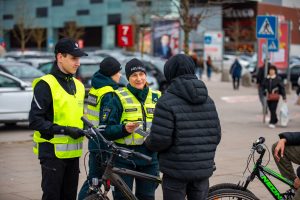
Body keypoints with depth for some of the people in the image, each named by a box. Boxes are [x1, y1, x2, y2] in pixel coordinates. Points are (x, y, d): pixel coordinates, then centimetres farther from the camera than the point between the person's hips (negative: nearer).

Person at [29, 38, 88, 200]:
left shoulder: (78, 85, 14)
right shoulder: (45, 85, -10)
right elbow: (35, 121, -15)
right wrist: (64, 130, -21)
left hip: (73, 151, 7)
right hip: (53, 152, -7)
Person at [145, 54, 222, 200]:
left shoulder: (167, 102, -14)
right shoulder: (208, 100, 5)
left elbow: (159, 140, -19)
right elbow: (216, 135, 6)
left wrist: (147, 142, 3)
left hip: (176, 171, -5)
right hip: (203, 169, 5)